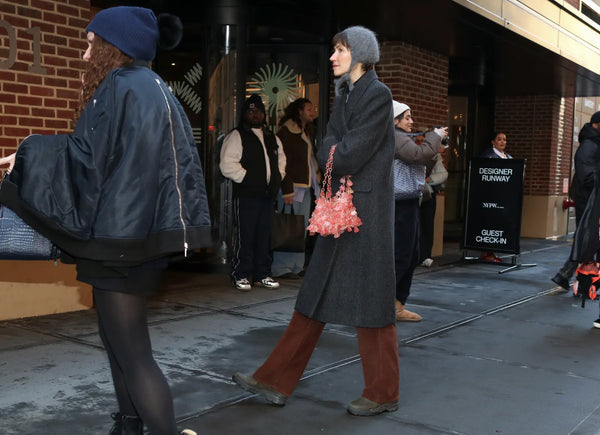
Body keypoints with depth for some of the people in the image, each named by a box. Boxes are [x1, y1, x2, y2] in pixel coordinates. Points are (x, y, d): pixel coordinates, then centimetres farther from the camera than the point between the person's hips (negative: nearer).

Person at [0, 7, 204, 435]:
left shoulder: (119, 87, -14)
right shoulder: (157, 90, 14)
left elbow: (88, 158, -18)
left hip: (120, 237, -10)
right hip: (142, 231, 10)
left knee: (133, 354, 0)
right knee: (120, 340, 20)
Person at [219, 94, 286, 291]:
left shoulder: (272, 138, 18)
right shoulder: (236, 136, -2)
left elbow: (281, 158, 32)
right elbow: (227, 165, -11)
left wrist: (278, 176, 16)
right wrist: (246, 177, -12)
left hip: (267, 194, 6)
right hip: (246, 195, -6)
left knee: (264, 237, 10)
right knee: (244, 237, -5)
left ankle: (262, 274, 19)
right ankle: (240, 275, 5)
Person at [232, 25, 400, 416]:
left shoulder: (378, 95, -10)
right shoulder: (344, 95, 16)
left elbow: (353, 154, -17)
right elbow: (327, 150, 8)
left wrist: (334, 157, 1)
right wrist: (338, 155, -12)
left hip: (367, 207, -8)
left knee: (369, 299, 0)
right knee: (315, 295, 10)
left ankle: (383, 394, 16)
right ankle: (277, 381, 17)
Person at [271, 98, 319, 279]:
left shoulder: (308, 131, 17)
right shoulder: (286, 133, -9)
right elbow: (283, 164, -14)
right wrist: (287, 192, -18)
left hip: (306, 187, 9)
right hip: (292, 186, -9)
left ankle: (297, 266, 18)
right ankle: (281, 268, 1)